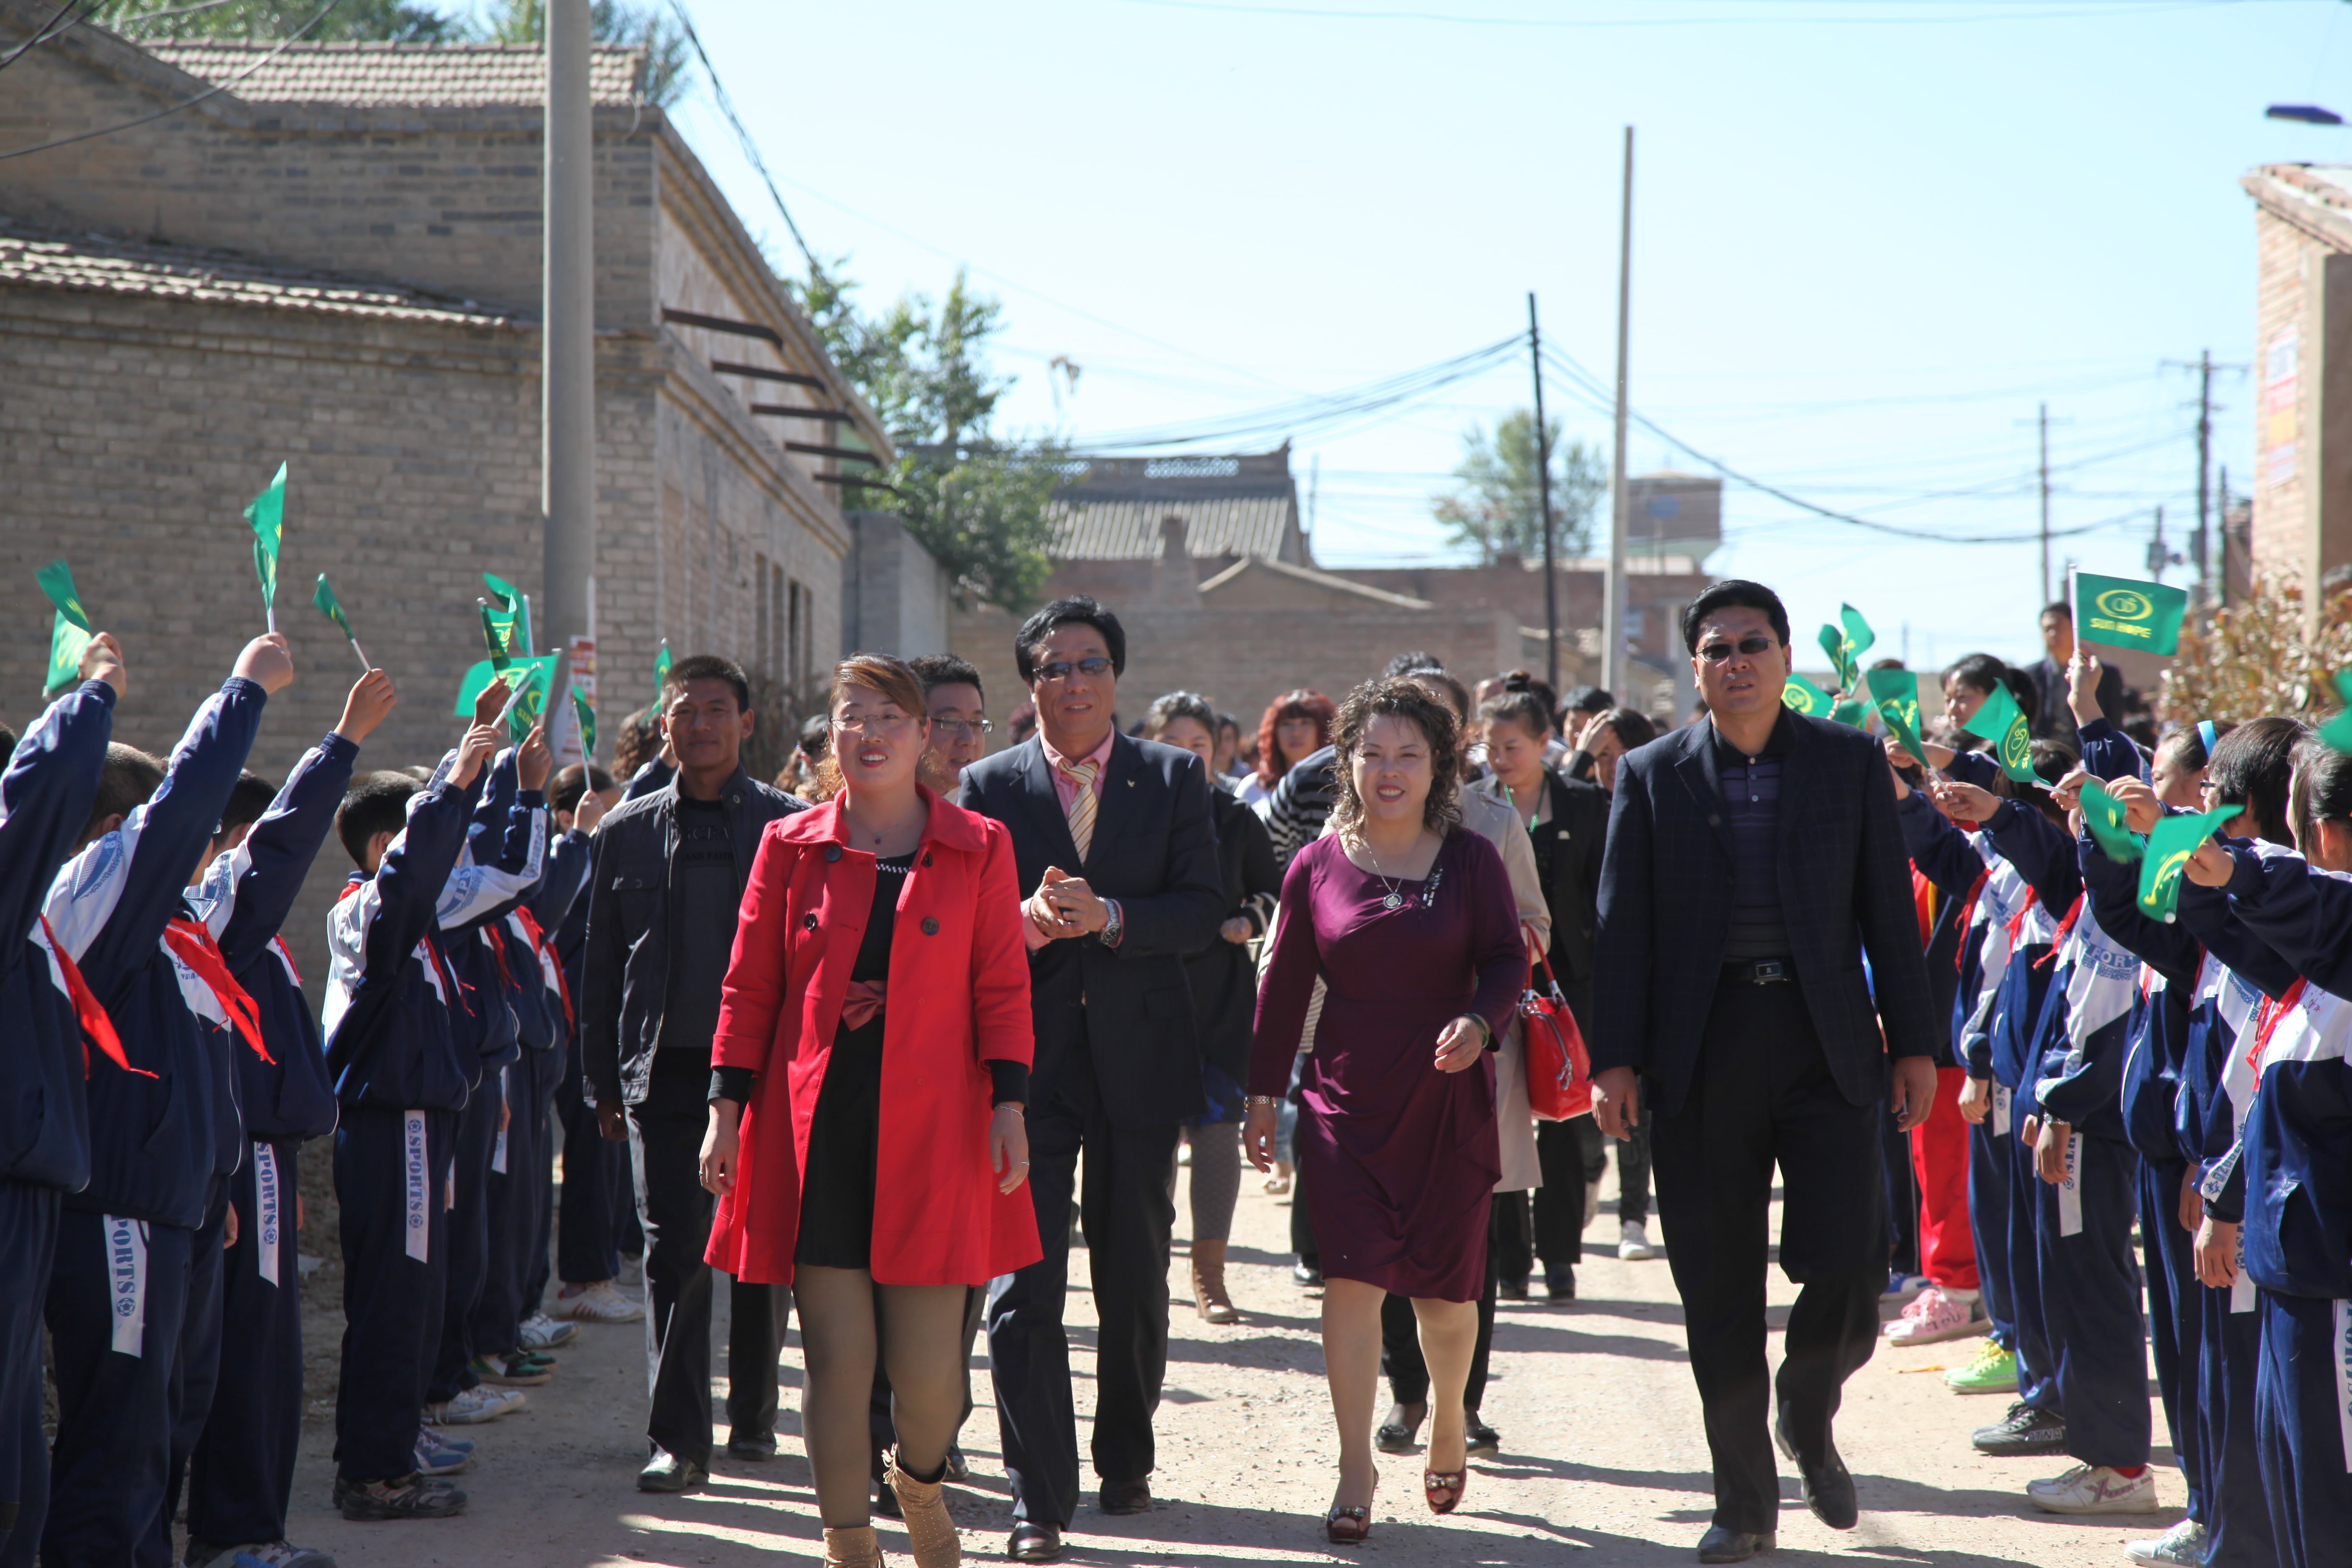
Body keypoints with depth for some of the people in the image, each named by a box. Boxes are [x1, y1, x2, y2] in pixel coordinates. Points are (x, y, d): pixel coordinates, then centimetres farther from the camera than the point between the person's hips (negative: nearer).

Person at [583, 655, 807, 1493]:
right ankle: (679, 1441, -2)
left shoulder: (794, 826, 2)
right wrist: (606, 1083, 6)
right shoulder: (626, 833, 7)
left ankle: (754, 1414, 25)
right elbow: (602, 968, 10)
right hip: (666, 1071, 0)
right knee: (674, 1253, -5)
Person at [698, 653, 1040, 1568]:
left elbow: (1002, 988, 6)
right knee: (837, 1359, -2)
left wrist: (1009, 1105, -3)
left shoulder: (980, 849, 7)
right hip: (815, 1133, 1)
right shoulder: (791, 846, 8)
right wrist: (728, 1107, 3)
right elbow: (749, 990, 9)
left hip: (932, 1132, -1)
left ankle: (919, 1481, 31)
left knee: (927, 1369, -2)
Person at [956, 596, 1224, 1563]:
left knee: (1135, 1280, 13)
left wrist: (1106, 917, -20)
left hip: (1139, 1057, 1)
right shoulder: (987, 786, 4)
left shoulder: (1175, 779, 4)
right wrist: (1026, 922, -21)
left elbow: (1202, 911, -5)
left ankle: (1126, 1459, 31)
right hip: (1028, 1057, -1)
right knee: (1025, 1283, -7)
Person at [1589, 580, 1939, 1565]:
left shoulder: (1850, 763, 6)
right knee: (1719, 1297, 4)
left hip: (1826, 1048, 0)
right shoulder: (1651, 777, 5)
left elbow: (1888, 910, 6)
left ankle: (1808, 1419, 21)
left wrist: (1913, 1044, 2)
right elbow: (1623, 927, 3)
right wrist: (1615, 1059, -4)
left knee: (1848, 1269, -10)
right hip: (1701, 1058, 0)